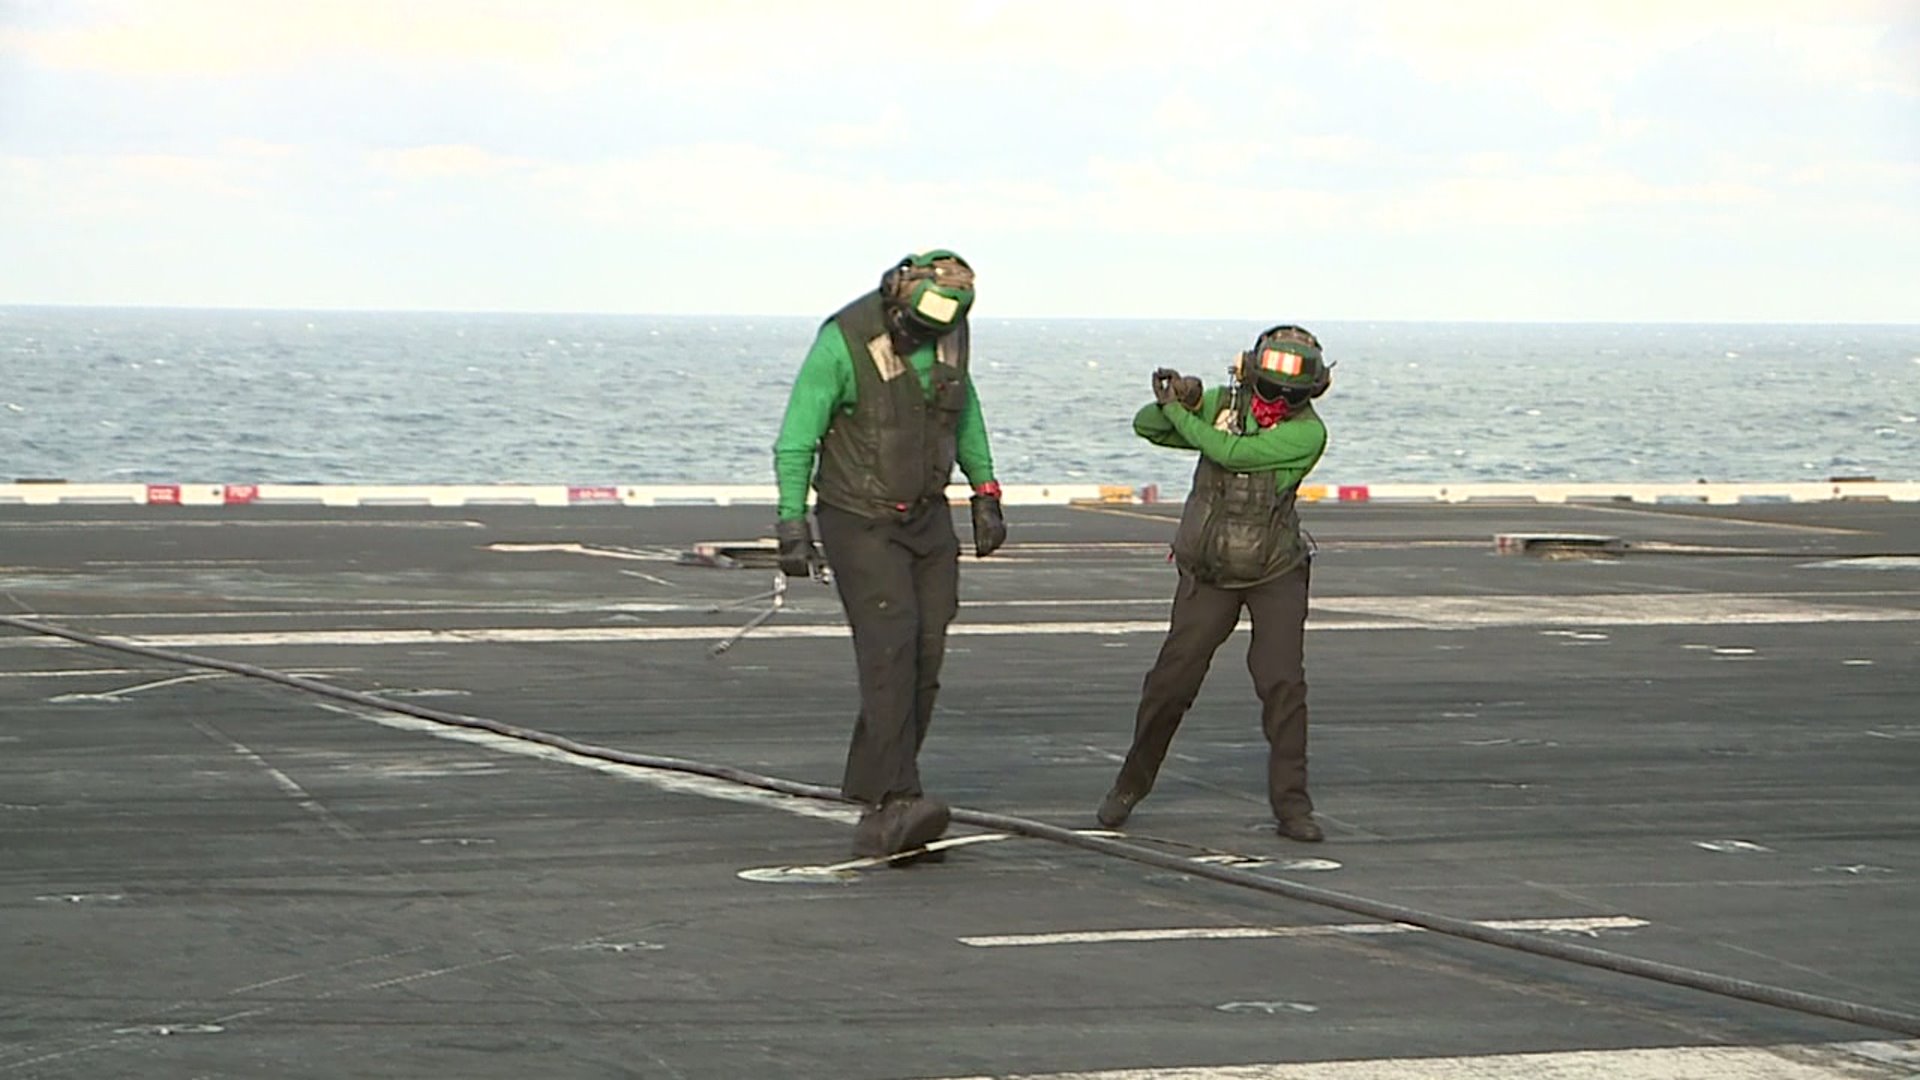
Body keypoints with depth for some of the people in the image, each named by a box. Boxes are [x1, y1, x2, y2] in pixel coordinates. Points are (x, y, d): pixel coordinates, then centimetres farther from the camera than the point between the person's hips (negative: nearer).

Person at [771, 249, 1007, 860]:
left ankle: (878, 801, 3)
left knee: (925, 659, -2)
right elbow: (796, 437, -14)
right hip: (860, 521, -6)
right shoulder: (843, 341, -19)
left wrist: (985, 492, 16)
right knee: (891, 647, -20)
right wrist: (792, 524, -19)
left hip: (926, 519, 6)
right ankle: (894, 800, -27)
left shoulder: (950, 333, -1)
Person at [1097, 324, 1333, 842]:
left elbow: (1231, 452, -28)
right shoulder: (1223, 403, -5)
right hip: (1208, 574, 3)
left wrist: (1177, 410, -18)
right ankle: (1132, 783, 21)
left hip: (1276, 574, -2)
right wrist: (1185, 401, -23)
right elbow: (1146, 426, -3)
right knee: (1172, 679, 2)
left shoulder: (1308, 433, -18)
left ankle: (1291, 803, -5)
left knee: (1282, 682, -13)